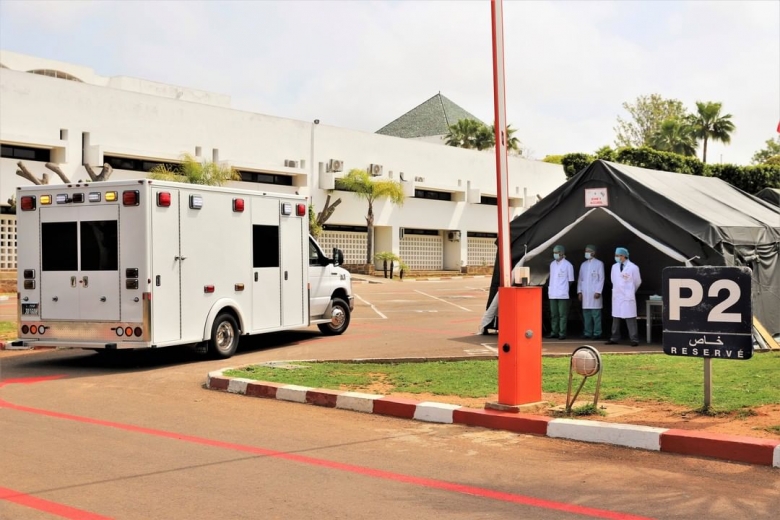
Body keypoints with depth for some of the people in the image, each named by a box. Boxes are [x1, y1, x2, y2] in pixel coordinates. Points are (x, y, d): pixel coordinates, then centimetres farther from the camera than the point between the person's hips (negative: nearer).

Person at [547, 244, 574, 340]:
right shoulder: (552, 264, 14)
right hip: (552, 293, 6)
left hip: (563, 294, -6)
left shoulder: (567, 265, -4)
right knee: (553, 314, 8)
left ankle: (562, 333, 0)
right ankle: (554, 332, 14)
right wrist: (550, 288, 7)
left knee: (562, 315, -2)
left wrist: (564, 288, -4)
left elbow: (570, 280, -1)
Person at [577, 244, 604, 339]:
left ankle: (597, 333, -2)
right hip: (585, 294, 5)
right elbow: (580, 279, 15)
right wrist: (579, 291, 6)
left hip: (595, 293, -5)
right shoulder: (583, 264, 16)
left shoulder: (599, 263, 1)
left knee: (596, 314, -5)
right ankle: (587, 333, 7)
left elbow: (601, 278, -3)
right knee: (586, 315, 4)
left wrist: (598, 292, -11)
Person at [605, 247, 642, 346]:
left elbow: (637, 282, 5)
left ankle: (634, 339, -2)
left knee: (630, 318, -5)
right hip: (616, 296, 5)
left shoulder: (633, 267, -6)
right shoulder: (614, 267, 7)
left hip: (628, 297, -5)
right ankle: (614, 338, 14)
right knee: (615, 317, 7)